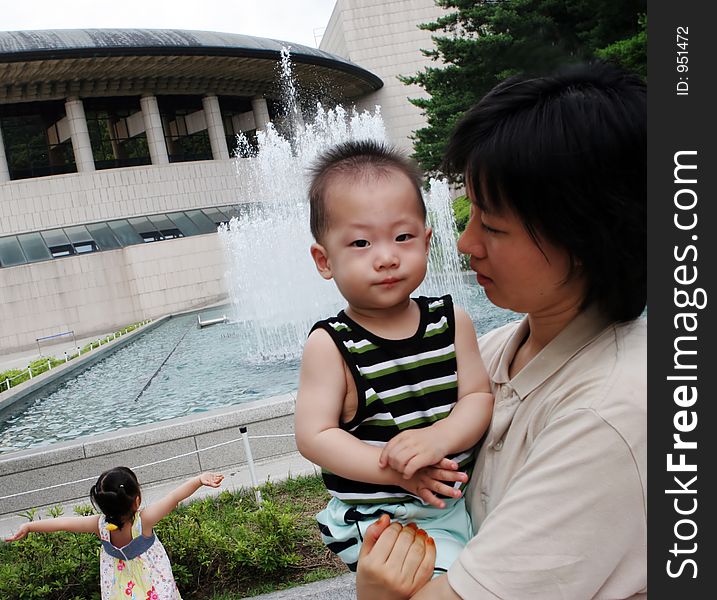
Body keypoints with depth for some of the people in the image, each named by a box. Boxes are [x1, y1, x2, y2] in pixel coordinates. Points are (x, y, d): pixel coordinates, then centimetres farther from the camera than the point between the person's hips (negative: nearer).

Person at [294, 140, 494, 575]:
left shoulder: (452, 321, 0)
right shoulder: (330, 345, -12)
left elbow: (479, 396, -2)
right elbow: (314, 436, -13)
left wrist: (439, 437, -22)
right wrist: (395, 470, -22)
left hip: (462, 496, 5)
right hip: (383, 518, -4)